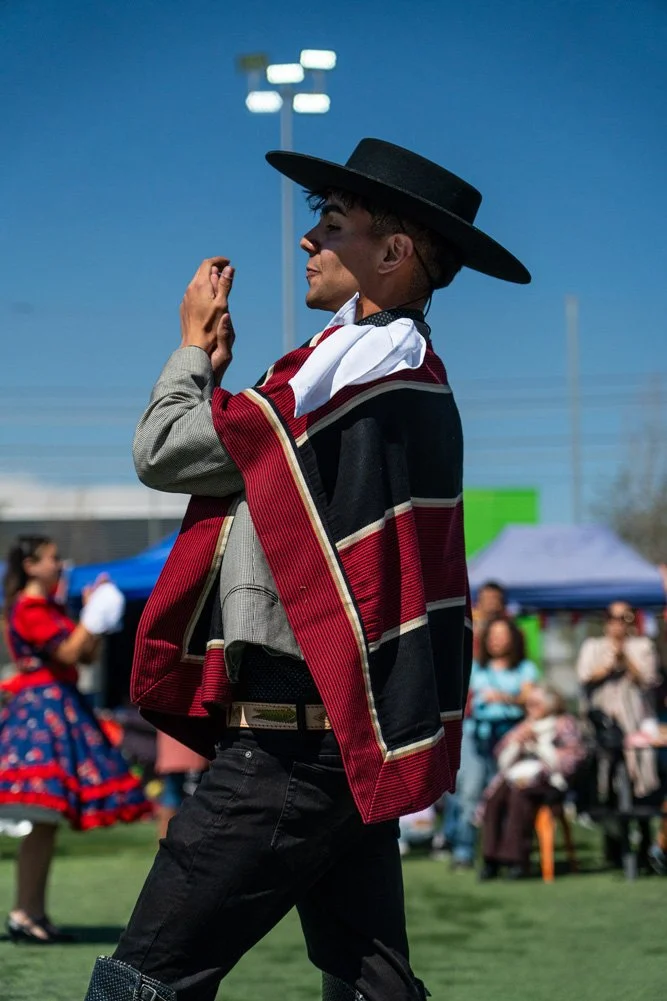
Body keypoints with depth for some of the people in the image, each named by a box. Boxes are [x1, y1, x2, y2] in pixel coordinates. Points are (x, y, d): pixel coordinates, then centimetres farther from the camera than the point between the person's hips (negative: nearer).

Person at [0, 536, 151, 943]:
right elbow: (69, 653, -16)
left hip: (60, 707, 10)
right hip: (40, 707, -10)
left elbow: (89, 654, 18)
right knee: (43, 822, -13)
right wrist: (94, 614, -9)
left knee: (48, 823, 7)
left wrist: (100, 611, 12)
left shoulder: (51, 607, 21)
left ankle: (36, 913, 9)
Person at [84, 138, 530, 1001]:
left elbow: (161, 452, -7)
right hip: (361, 737, 10)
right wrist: (218, 372, 14)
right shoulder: (419, 377, 17)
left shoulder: (358, 362, -14)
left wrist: (194, 346, 10)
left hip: (291, 744, -10)